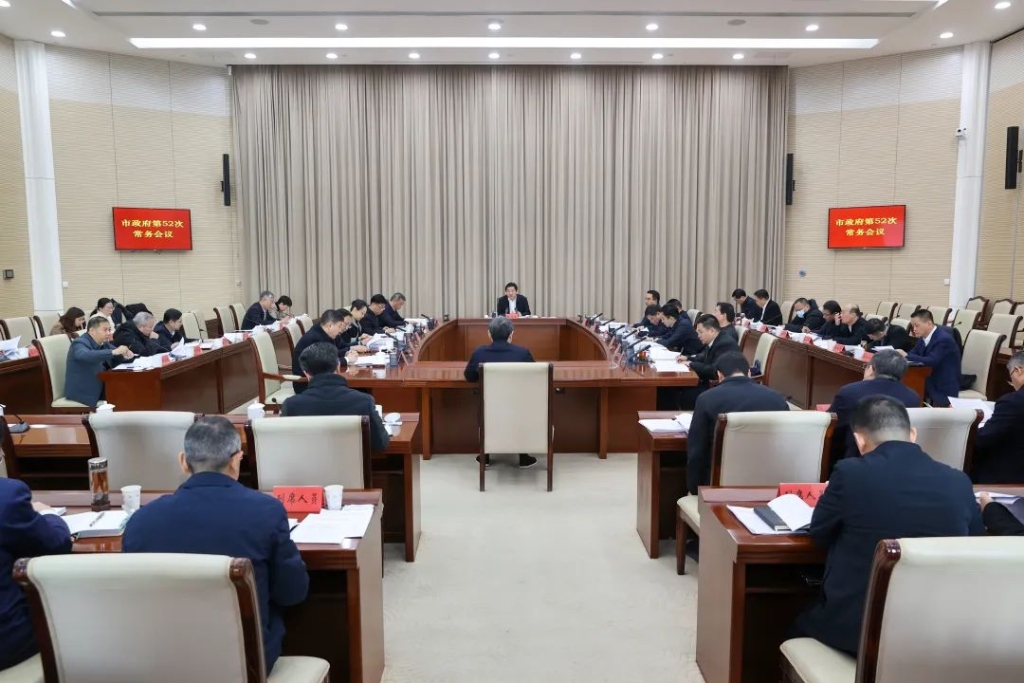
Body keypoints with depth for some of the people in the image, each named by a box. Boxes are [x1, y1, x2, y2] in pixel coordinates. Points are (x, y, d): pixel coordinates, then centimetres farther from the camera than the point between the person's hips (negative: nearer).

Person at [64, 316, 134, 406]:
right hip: (84, 392, -8)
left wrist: (126, 355, -12)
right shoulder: (80, 343, -14)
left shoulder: (103, 343, 9)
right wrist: (113, 352, -46)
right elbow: (86, 355, -37)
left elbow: (119, 357, 14)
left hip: (101, 388, 8)